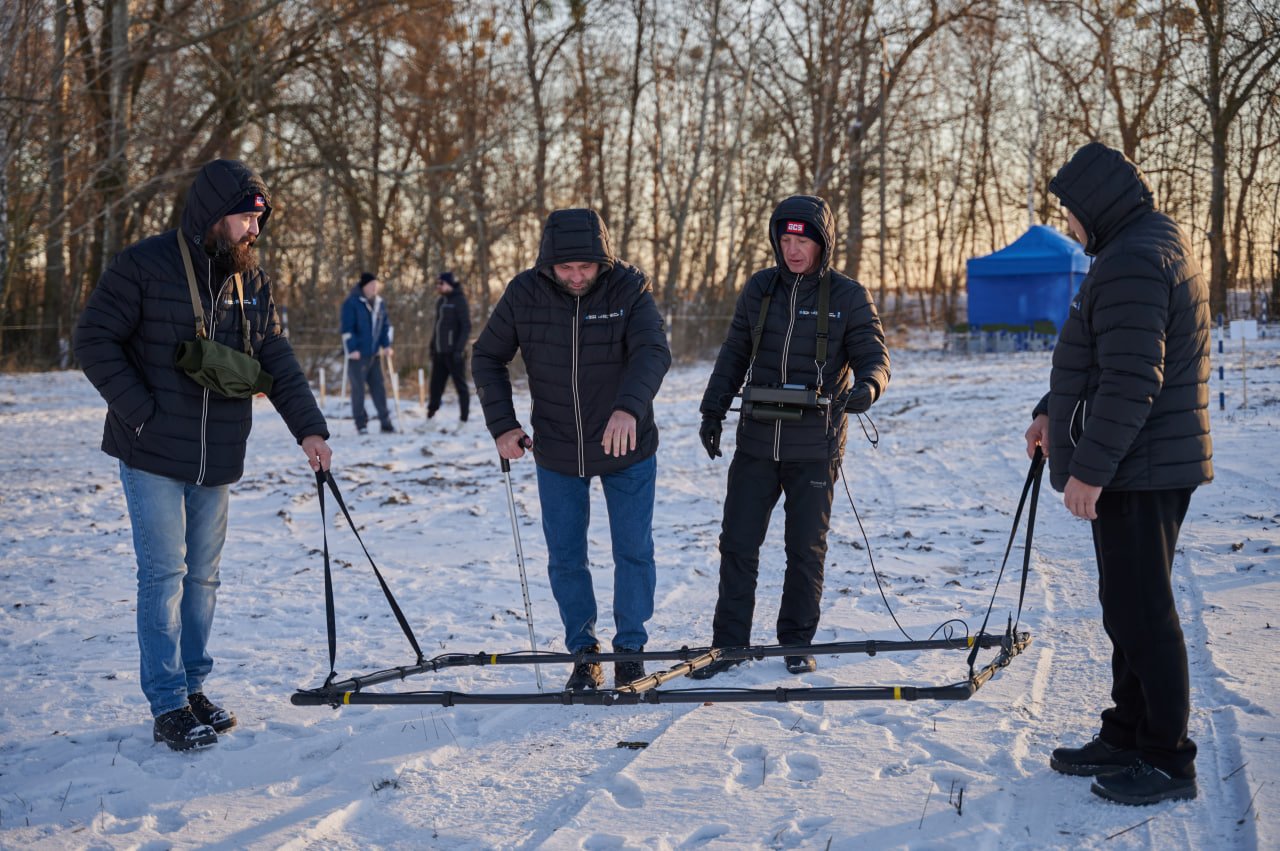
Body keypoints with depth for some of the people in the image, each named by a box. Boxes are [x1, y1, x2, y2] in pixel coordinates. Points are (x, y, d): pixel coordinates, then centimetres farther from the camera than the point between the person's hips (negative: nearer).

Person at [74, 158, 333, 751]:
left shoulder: (252, 280, 8)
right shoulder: (144, 266, -9)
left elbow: (277, 361, 10)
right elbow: (95, 340, -9)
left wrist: (308, 428, 0)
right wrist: (141, 412, -15)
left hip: (218, 460, 5)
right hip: (153, 457, -5)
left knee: (202, 575, 12)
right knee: (164, 575, -4)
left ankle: (192, 687, 24)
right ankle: (168, 706, 5)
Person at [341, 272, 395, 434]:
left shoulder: (380, 303, 10)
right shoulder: (351, 303, -9)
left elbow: (385, 325, 16)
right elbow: (347, 328, -13)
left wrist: (386, 345, 6)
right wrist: (352, 349, -17)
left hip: (375, 353, 5)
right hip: (357, 354, -5)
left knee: (379, 387, 5)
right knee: (358, 388, 1)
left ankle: (385, 422, 8)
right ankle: (361, 423, 8)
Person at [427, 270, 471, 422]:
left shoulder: (459, 300, -8)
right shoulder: (440, 301, 15)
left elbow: (466, 327, -13)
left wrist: (459, 349, -19)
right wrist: (432, 346, 18)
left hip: (454, 353, -7)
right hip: (440, 352, 7)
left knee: (460, 385, 0)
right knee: (436, 386, 9)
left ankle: (463, 418, 4)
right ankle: (430, 416, 14)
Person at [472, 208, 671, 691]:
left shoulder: (628, 288, -16)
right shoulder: (524, 293, -10)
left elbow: (653, 351, -30)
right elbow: (487, 358, 0)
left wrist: (629, 407, -49)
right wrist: (502, 425, -10)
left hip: (626, 452, -1)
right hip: (556, 456, 2)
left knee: (633, 552, 7)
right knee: (565, 559, 8)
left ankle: (630, 647, 24)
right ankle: (583, 651, 25)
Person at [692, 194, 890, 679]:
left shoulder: (848, 297, -1)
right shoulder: (759, 289, 7)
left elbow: (874, 357, -3)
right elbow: (734, 355, 14)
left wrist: (867, 387, -26)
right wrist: (713, 410, 9)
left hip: (815, 447, -2)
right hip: (756, 442, 3)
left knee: (806, 549, 7)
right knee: (738, 544, 3)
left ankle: (797, 642, 23)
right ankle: (728, 643, 14)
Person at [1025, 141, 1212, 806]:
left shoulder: (1131, 263, -19)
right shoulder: (1154, 247, 17)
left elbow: (1132, 382, -26)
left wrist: (1090, 466, -23)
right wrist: (1052, 412, 24)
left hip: (1139, 470, -11)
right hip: (1140, 468, 11)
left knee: (1141, 612, -4)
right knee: (1130, 607, 17)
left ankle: (1168, 760, 6)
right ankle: (1126, 738, 27)